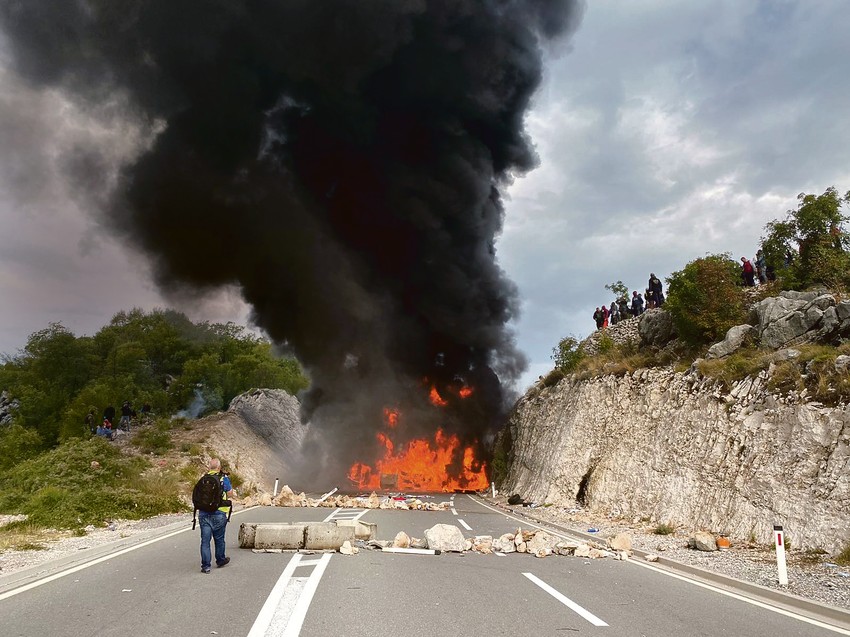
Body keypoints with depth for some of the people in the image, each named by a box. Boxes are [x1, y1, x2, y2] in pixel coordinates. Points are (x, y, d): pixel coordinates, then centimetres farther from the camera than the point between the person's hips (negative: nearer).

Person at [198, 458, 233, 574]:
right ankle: (220, 560, 30)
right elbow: (230, 493, 0)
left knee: (205, 540, 5)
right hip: (219, 514, -2)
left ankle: (205, 565, 4)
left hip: (204, 513, 3)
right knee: (219, 539, 14)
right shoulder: (224, 478, -5)